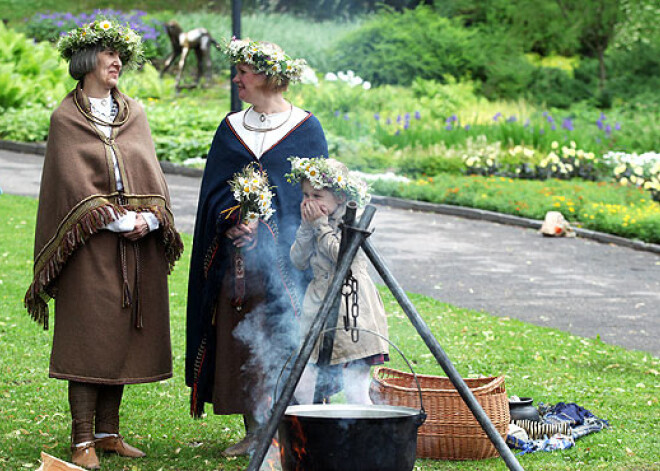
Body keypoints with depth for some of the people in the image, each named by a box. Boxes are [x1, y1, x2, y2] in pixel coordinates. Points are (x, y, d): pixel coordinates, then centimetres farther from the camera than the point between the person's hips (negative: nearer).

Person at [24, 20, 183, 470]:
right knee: (88, 337, -6)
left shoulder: (135, 113, 15)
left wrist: (150, 218, -10)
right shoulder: (66, 118, 1)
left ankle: (108, 432, 14)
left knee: (122, 336, 6)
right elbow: (75, 181, -8)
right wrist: (118, 221, -16)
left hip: (138, 245, 5)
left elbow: (151, 173, 8)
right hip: (90, 242, -5)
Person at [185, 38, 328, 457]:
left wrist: (262, 228, -14)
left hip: (284, 256, -4)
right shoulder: (231, 128, 13)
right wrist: (233, 220, -13)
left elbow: (312, 197, -4)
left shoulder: (306, 128, 1)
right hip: (236, 255, 4)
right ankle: (254, 432, 11)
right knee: (242, 340, 3)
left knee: (285, 339, -7)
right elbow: (214, 190, 8)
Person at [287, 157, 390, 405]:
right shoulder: (314, 223, 13)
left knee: (355, 393, -8)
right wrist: (307, 226, -4)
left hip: (351, 313, -7)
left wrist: (320, 224, -13)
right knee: (302, 389, 1)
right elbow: (299, 261, 7)